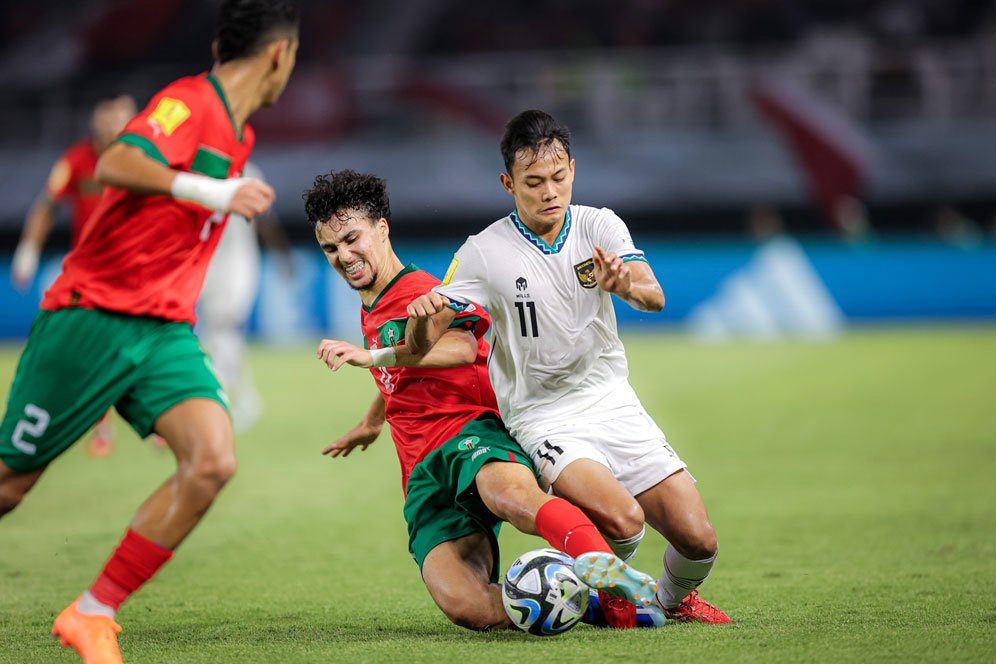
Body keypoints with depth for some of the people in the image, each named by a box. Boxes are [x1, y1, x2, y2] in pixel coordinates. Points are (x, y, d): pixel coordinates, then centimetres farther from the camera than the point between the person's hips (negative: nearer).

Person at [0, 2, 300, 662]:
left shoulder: (238, 135, 15)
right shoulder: (188, 102, -13)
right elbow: (115, 165, -32)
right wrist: (210, 191, -39)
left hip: (164, 333, 7)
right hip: (90, 319, -7)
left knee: (214, 461, -18)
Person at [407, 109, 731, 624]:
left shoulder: (600, 226, 0)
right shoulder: (484, 253, -8)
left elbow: (654, 297, -16)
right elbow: (422, 345, -9)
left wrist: (625, 285, -40)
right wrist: (423, 316, -33)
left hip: (612, 402, 3)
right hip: (543, 420, -3)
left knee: (698, 539, -7)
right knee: (621, 518, -30)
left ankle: (673, 598, 29)